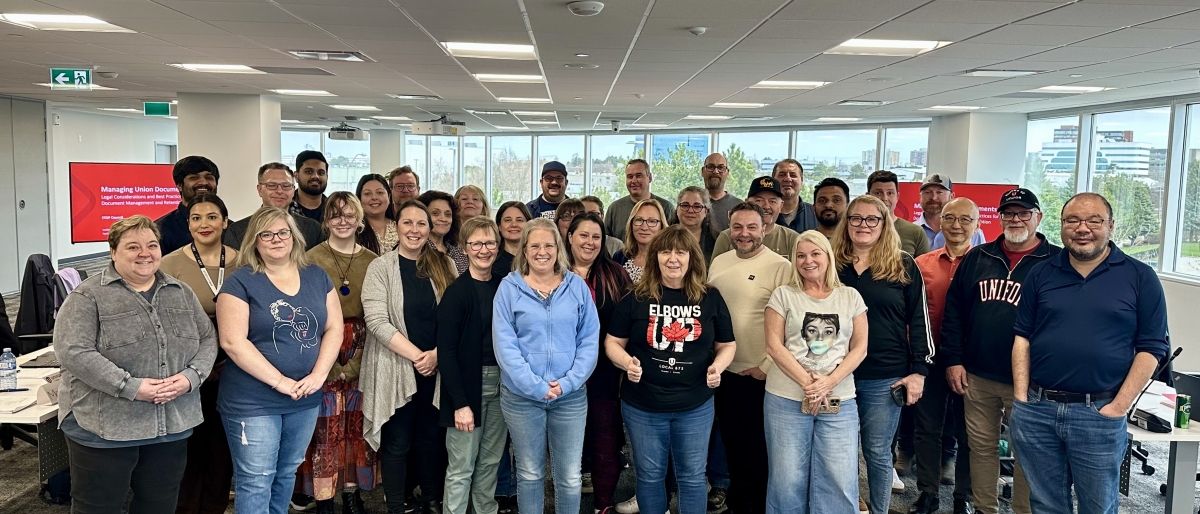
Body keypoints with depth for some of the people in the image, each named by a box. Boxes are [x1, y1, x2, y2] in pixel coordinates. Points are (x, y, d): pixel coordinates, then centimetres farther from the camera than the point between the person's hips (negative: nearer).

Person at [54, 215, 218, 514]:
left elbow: (208, 340, 8)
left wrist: (191, 377, -11)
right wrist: (130, 387, -22)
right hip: (104, 428, -4)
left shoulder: (181, 293, 8)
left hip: (172, 426, 4)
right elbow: (74, 352, -16)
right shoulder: (88, 296, -7)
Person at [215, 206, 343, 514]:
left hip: (306, 399, 5)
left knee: (287, 473, 18)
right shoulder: (240, 282, -8)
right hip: (252, 401, -4)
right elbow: (232, 342, -15)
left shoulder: (317, 277, 6)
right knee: (255, 481, 2)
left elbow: (334, 328, 4)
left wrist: (318, 375, -10)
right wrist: (279, 381, -18)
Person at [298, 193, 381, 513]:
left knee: (357, 425, 8)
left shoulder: (372, 261, 5)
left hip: (361, 353, 3)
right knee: (325, 427, -2)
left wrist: (357, 360, -3)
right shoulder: (313, 259, -3)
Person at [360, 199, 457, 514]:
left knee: (432, 438, 12)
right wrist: (416, 355, -17)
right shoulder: (380, 268, -4)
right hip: (396, 369, -3)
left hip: (437, 368, 3)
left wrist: (436, 354, -13)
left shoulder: (444, 266, 5)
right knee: (397, 443, 6)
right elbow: (377, 322, -13)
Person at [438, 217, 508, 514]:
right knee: (461, 466, 3)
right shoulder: (457, 291, -10)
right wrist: (460, 402, -17)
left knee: (491, 460, 16)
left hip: (501, 382, 5)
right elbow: (446, 350, -13)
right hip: (468, 384, -5)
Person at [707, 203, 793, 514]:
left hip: (760, 375, -6)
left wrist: (767, 366, -14)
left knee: (759, 447, 8)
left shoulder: (780, 266, -12)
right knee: (731, 442, 19)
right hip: (724, 371, 6)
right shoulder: (718, 263, 7)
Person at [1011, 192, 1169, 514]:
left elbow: (1151, 348, -3)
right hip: (1036, 411, 2)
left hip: (1100, 415, -2)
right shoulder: (1041, 274, 7)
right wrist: (1021, 399, 0)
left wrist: (1118, 408, -9)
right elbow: (1022, 337, 8)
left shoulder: (1140, 278, 0)